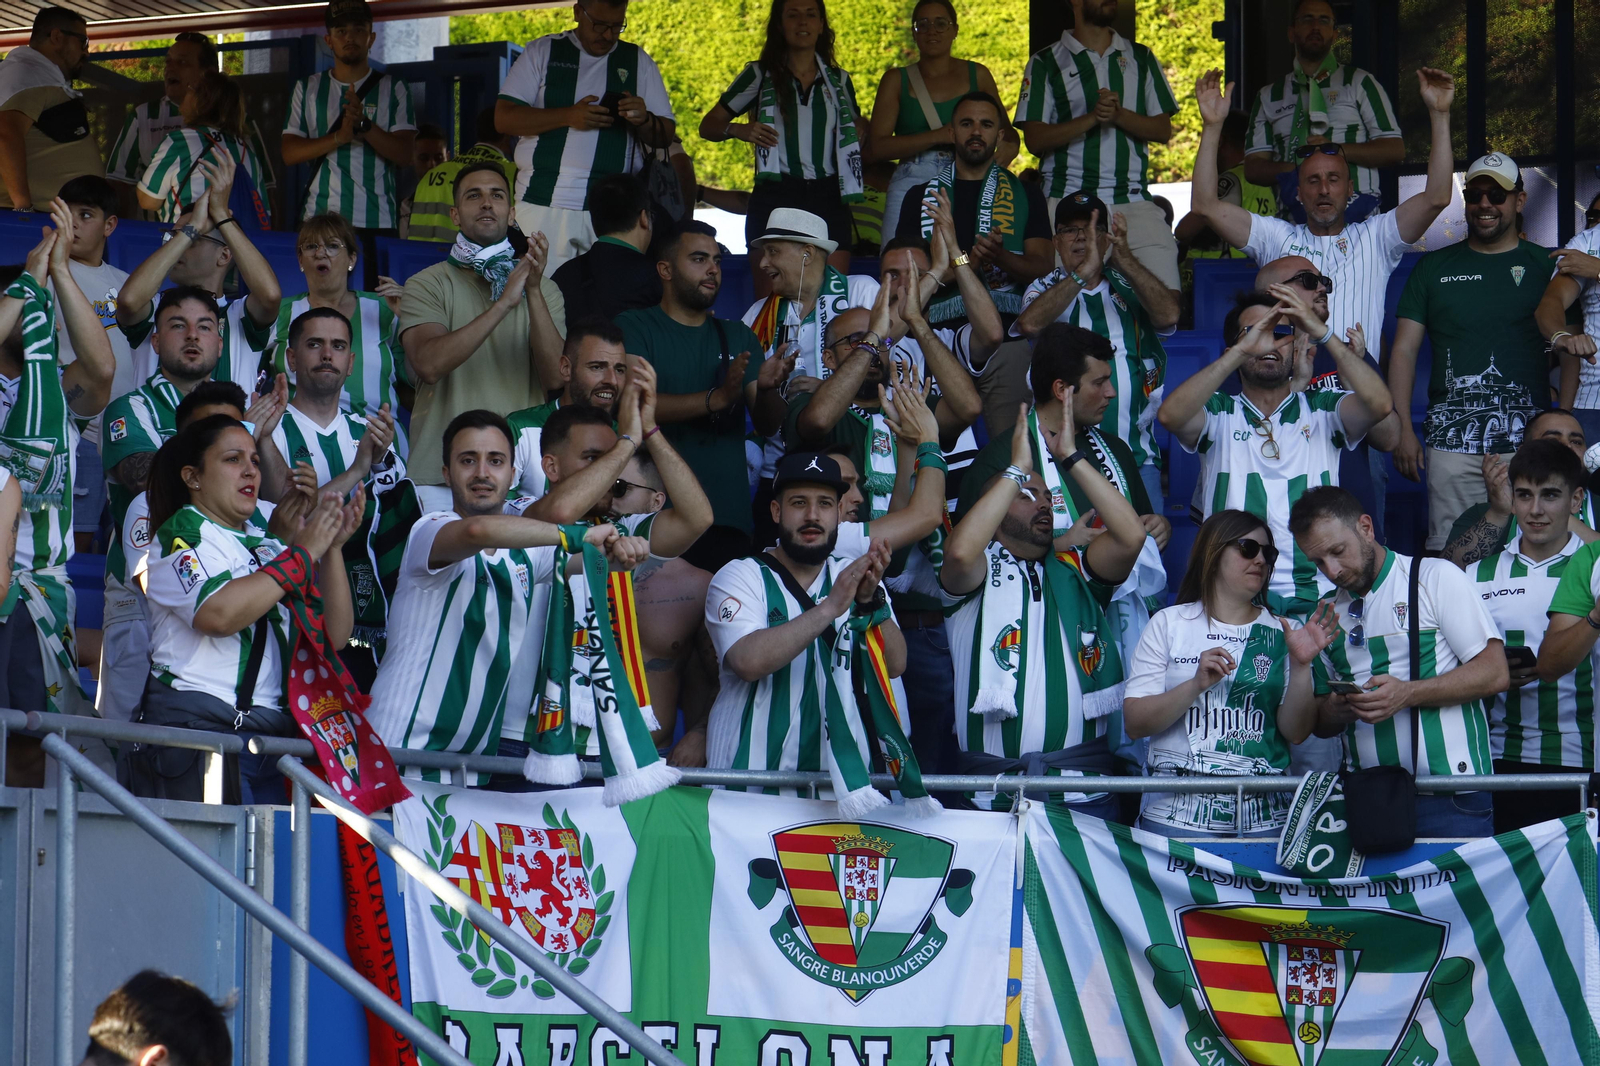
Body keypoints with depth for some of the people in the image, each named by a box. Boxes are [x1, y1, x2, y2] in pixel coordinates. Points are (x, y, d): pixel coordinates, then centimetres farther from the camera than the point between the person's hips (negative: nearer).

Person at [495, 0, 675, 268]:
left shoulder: (638, 62, 14)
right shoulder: (542, 53, 10)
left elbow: (665, 137, 12)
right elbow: (504, 118, 0)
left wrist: (644, 121, -12)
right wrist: (568, 116, -13)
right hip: (544, 203, -1)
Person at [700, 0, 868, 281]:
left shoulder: (839, 80, 16)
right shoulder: (760, 75, 8)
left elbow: (856, 130, 30)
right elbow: (708, 125, 9)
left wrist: (863, 131, 6)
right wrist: (737, 129, -13)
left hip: (828, 198, 2)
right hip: (775, 197, -2)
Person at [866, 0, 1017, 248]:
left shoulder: (977, 75, 13)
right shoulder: (897, 80, 10)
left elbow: (1005, 128, 22)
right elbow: (875, 148, 0)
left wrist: (1010, 146, -4)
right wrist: (938, 136, -13)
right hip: (911, 187, 0)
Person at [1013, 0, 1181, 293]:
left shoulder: (1140, 58, 17)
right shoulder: (1046, 63, 8)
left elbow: (1163, 130, 10)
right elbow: (1034, 139, -1)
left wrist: (1119, 115, -9)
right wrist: (1092, 118, -13)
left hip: (1133, 199, 2)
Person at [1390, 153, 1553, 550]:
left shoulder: (1546, 266, 11)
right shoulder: (1434, 267, 14)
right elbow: (1404, 350, 12)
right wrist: (1402, 428, 3)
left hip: (1528, 437, -1)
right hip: (1453, 439, 1)